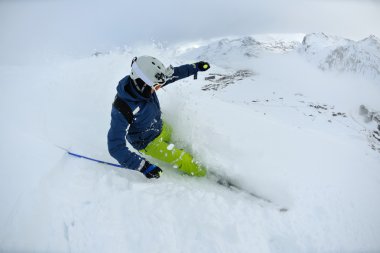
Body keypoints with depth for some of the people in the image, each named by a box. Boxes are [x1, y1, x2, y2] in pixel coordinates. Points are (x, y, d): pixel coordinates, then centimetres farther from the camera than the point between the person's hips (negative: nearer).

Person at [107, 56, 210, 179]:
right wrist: (143, 166, -43)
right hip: (149, 144, -6)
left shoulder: (144, 84, -22)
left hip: (162, 128, 6)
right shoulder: (122, 109, -40)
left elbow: (173, 74, -5)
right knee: (184, 161, -1)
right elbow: (116, 147, -37)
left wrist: (195, 67, 0)